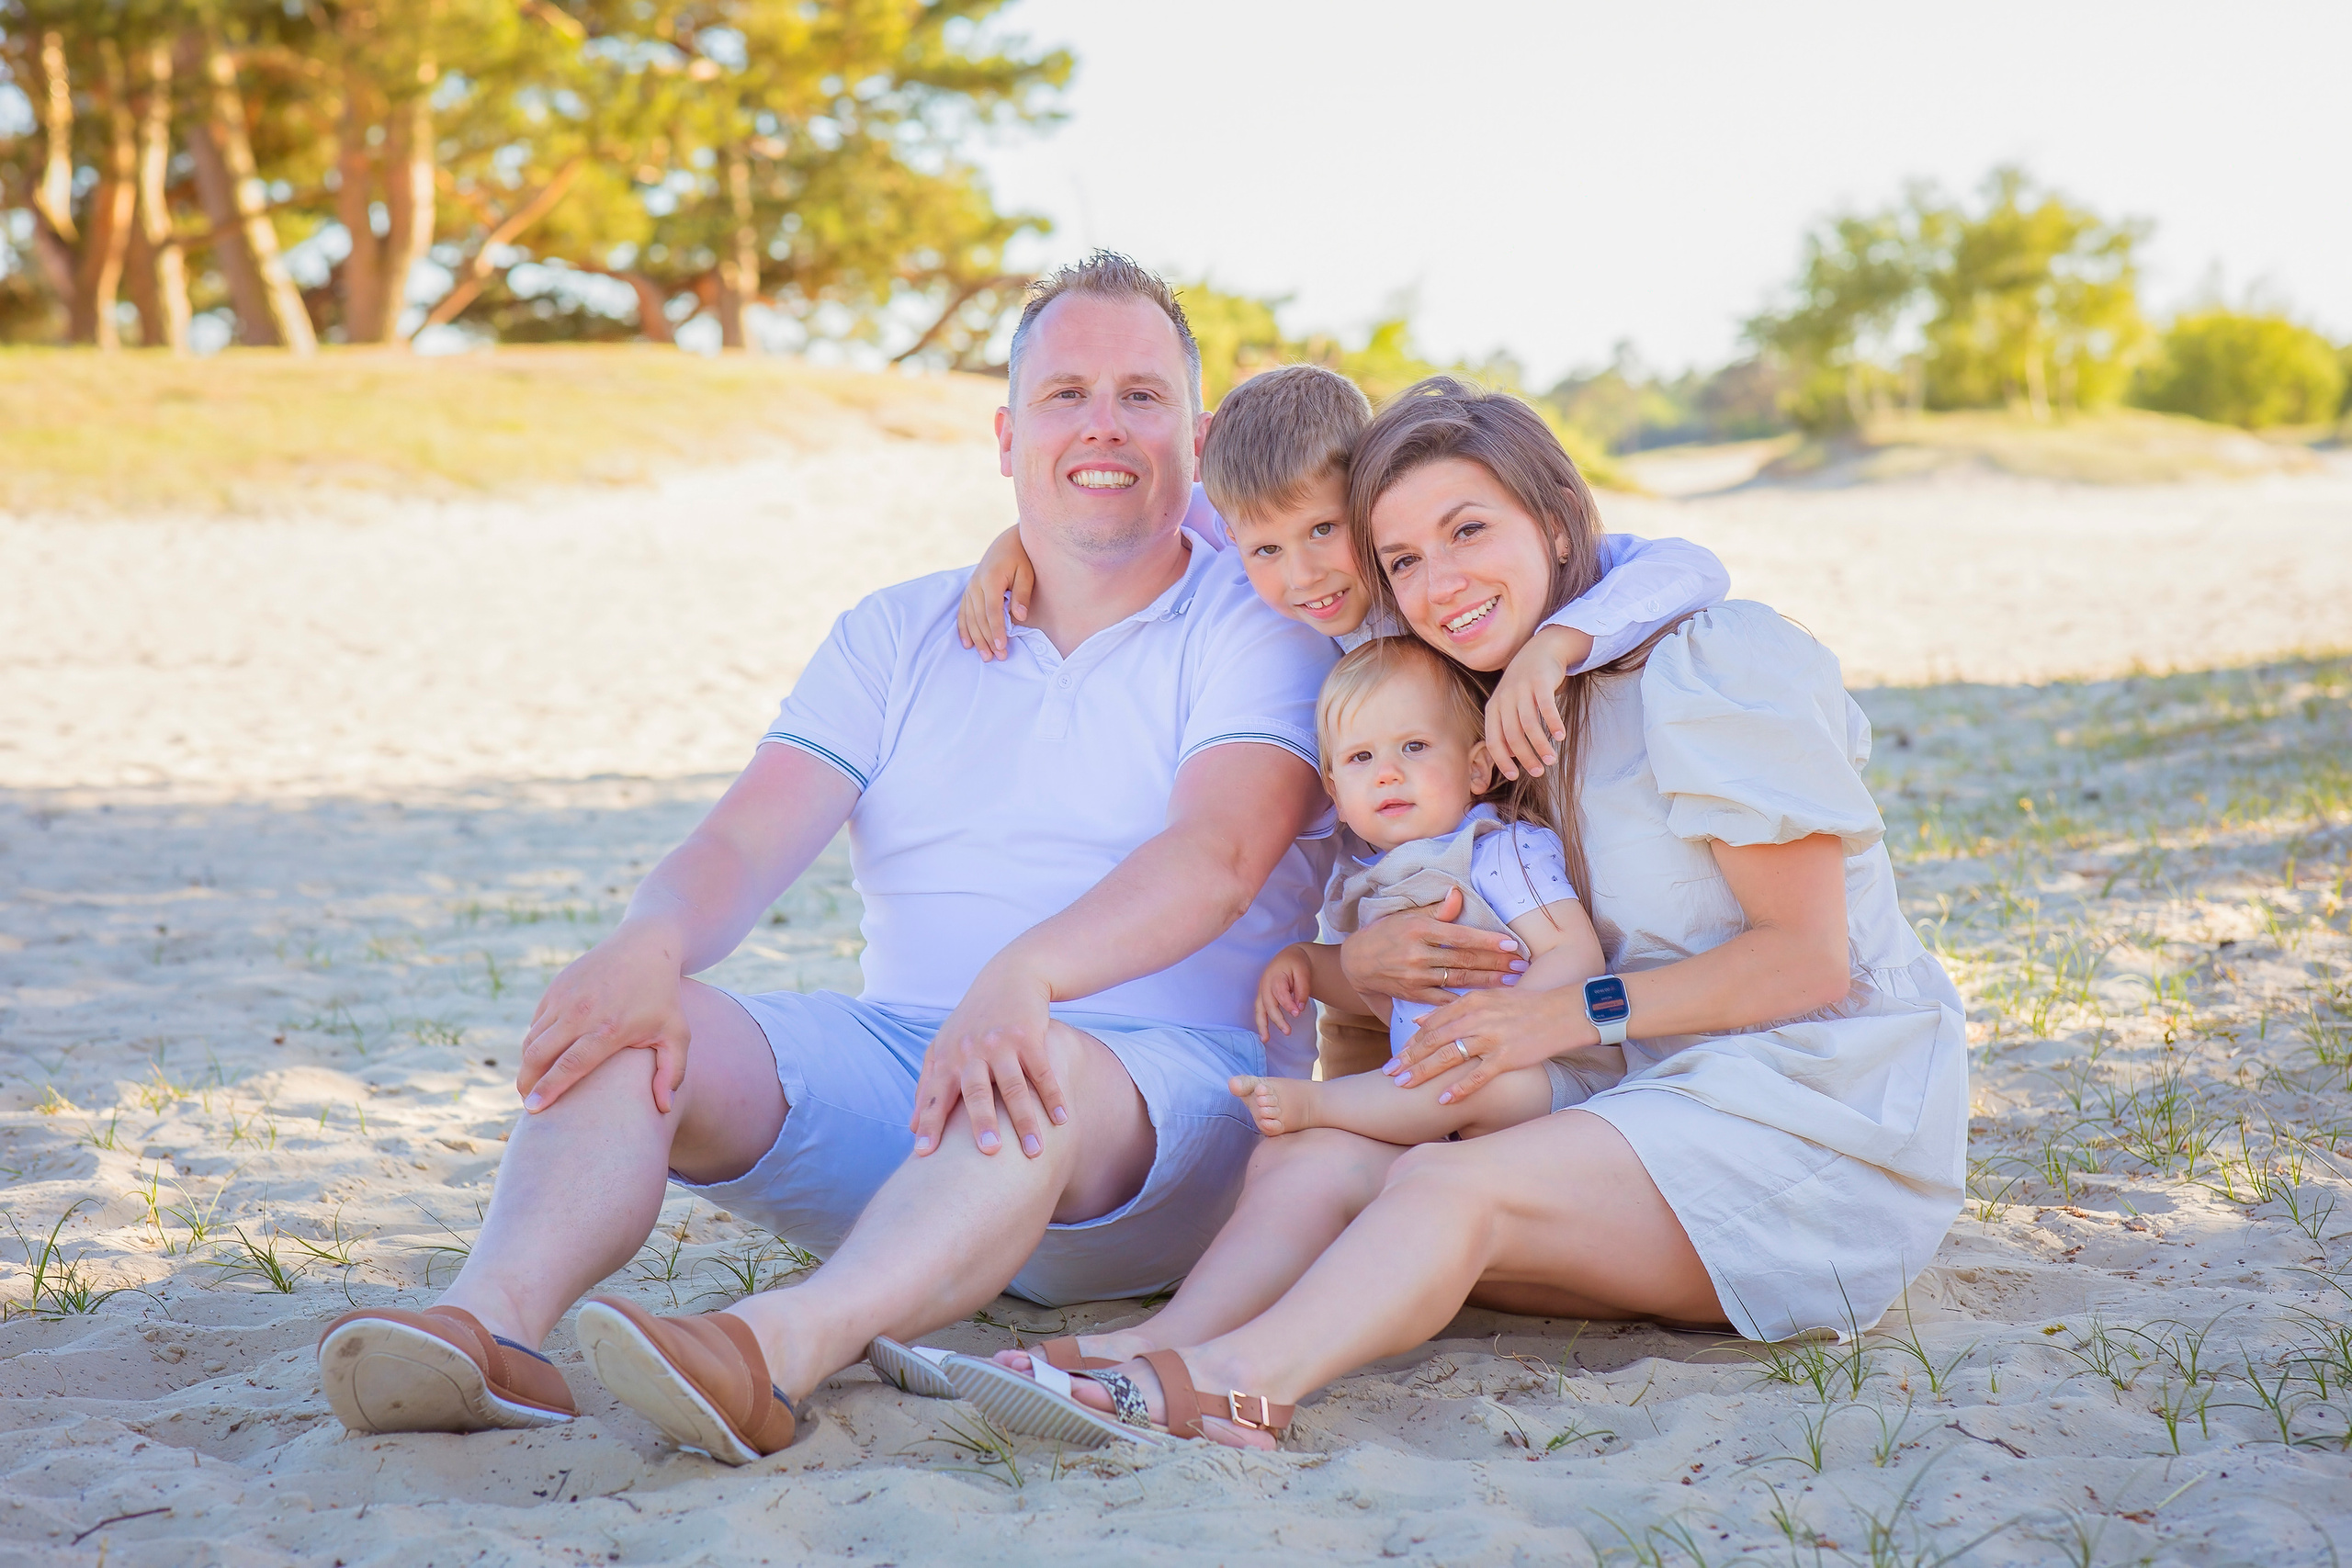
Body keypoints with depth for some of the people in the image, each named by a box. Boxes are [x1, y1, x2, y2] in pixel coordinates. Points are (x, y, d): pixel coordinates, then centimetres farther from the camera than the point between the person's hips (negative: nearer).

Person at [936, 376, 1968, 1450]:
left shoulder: (1714, 666, -8)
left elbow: (1809, 957, -11)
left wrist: (1574, 1012, -18)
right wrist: (1361, 960, -7)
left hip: (1820, 1118, -7)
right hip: (1667, 1102, 7)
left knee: (1451, 1185, -32)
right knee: (1312, 1159, -17)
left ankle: (1237, 1379, -53)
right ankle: (1161, 1347, -41)